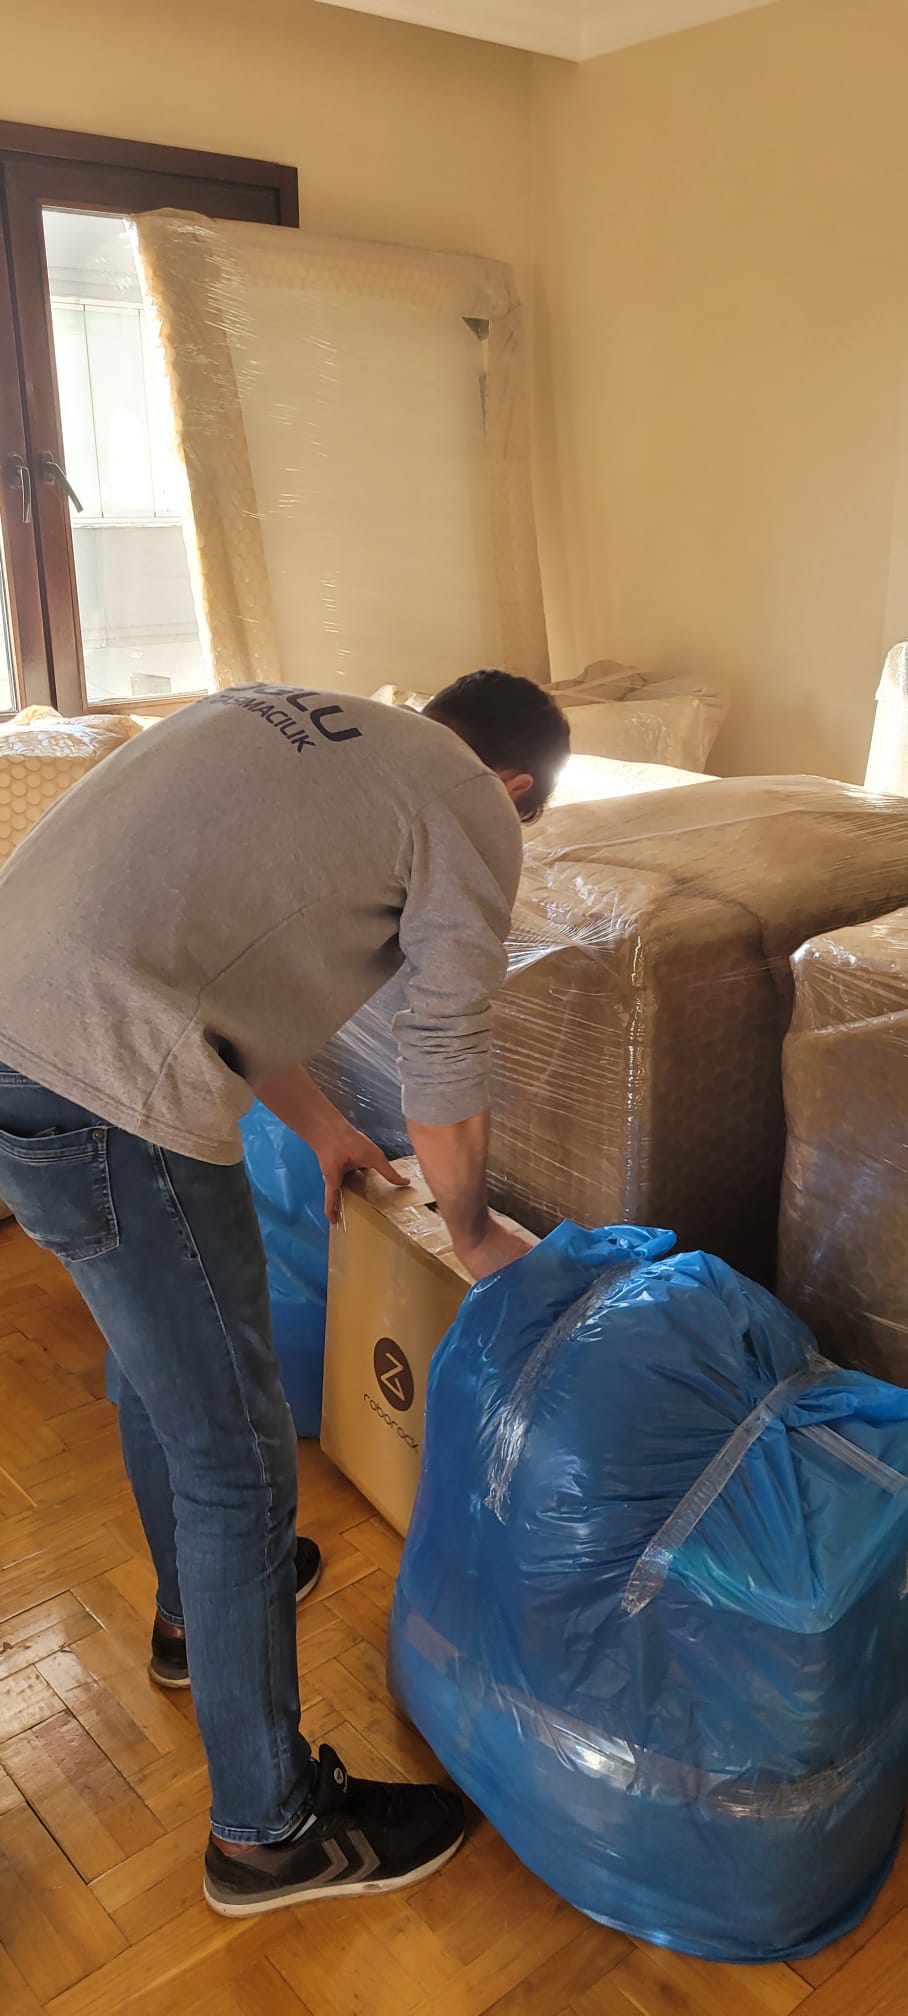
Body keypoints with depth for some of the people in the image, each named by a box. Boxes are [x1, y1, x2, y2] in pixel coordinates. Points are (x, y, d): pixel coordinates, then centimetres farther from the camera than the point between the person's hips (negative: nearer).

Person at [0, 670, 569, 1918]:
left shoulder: (287, 717, 22)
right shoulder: (471, 810, -1)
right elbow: (445, 1065, 1)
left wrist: (319, 1128, 35)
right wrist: (473, 1231, 19)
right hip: (104, 1099, -9)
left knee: (156, 1363, 29)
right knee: (234, 1453, 7)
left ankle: (195, 1613, 54)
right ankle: (267, 1832, 27)